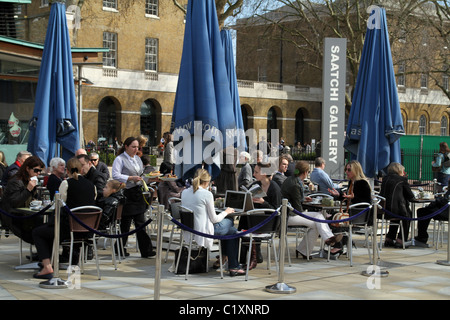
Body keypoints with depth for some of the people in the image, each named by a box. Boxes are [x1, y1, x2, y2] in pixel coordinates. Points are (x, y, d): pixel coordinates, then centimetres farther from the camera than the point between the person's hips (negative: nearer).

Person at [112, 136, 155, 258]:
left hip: (138, 193, 7)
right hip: (127, 194, -7)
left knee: (140, 223, 4)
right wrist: (131, 178, -24)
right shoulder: (119, 159, -6)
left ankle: (146, 250, 2)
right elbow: (115, 175, -17)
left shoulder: (137, 159, 18)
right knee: (125, 223, 2)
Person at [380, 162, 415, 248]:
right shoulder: (402, 180, -1)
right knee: (408, 214, 25)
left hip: (382, 209, 6)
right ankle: (400, 240, 19)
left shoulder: (385, 179, 14)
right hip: (394, 208, -6)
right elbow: (411, 196, 4)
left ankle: (389, 239, 33)